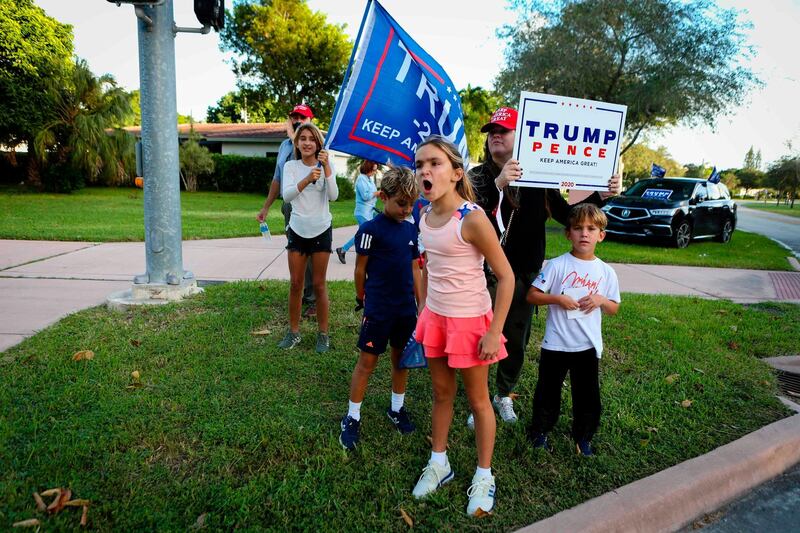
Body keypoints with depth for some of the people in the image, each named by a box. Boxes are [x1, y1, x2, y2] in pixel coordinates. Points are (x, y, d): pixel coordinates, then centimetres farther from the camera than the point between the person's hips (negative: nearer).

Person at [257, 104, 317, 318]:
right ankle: (301, 295, 23)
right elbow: (277, 178, 22)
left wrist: (293, 135, -15)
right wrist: (266, 207, 24)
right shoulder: (284, 145, 17)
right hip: (289, 206, 7)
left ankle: (314, 300, 2)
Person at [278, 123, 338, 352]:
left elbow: (333, 196, -16)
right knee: (296, 284, 7)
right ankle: (294, 331, 21)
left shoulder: (326, 165, -2)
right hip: (297, 230, 1)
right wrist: (307, 179, -33)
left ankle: (323, 334, 16)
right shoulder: (290, 166, -1)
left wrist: (327, 168, -25)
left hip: (321, 230, -1)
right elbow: (286, 196, -18)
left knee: (319, 284, 4)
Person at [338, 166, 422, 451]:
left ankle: (397, 408, 35)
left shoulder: (410, 229, 5)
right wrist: (362, 300, 5)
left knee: (401, 358, 16)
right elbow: (360, 269, -5)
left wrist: (422, 304, 11)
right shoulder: (371, 229, -13)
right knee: (367, 362, 4)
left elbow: (414, 269, 10)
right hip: (378, 310, -5)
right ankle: (352, 417, 18)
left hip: (406, 309, 5)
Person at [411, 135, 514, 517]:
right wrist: (422, 312, 15)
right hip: (435, 318, 6)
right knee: (441, 393, 20)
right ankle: (439, 463, 40)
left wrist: (495, 331, -17)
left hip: (470, 321, -6)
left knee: (478, 401, 12)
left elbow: (506, 276, -17)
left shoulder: (471, 218, -22)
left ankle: (484, 476, 31)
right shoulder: (425, 218, -1)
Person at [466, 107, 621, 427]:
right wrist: (497, 184, -37)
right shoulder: (479, 175, -4)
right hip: (485, 276, -2)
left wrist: (601, 196, -6)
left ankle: (504, 396, 38)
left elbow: (566, 215, 8)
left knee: (516, 344, 15)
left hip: (523, 278, 2)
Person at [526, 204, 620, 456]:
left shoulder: (606, 272, 1)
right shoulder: (557, 265, -8)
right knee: (548, 391, 12)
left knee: (587, 395, 13)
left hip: (588, 345, 2)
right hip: (556, 344, -2)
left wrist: (601, 300, -12)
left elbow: (614, 308, 9)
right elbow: (531, 295, -7)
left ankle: (583, 437, 34)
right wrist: (557, 298, -21)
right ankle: (539, 432, 33)